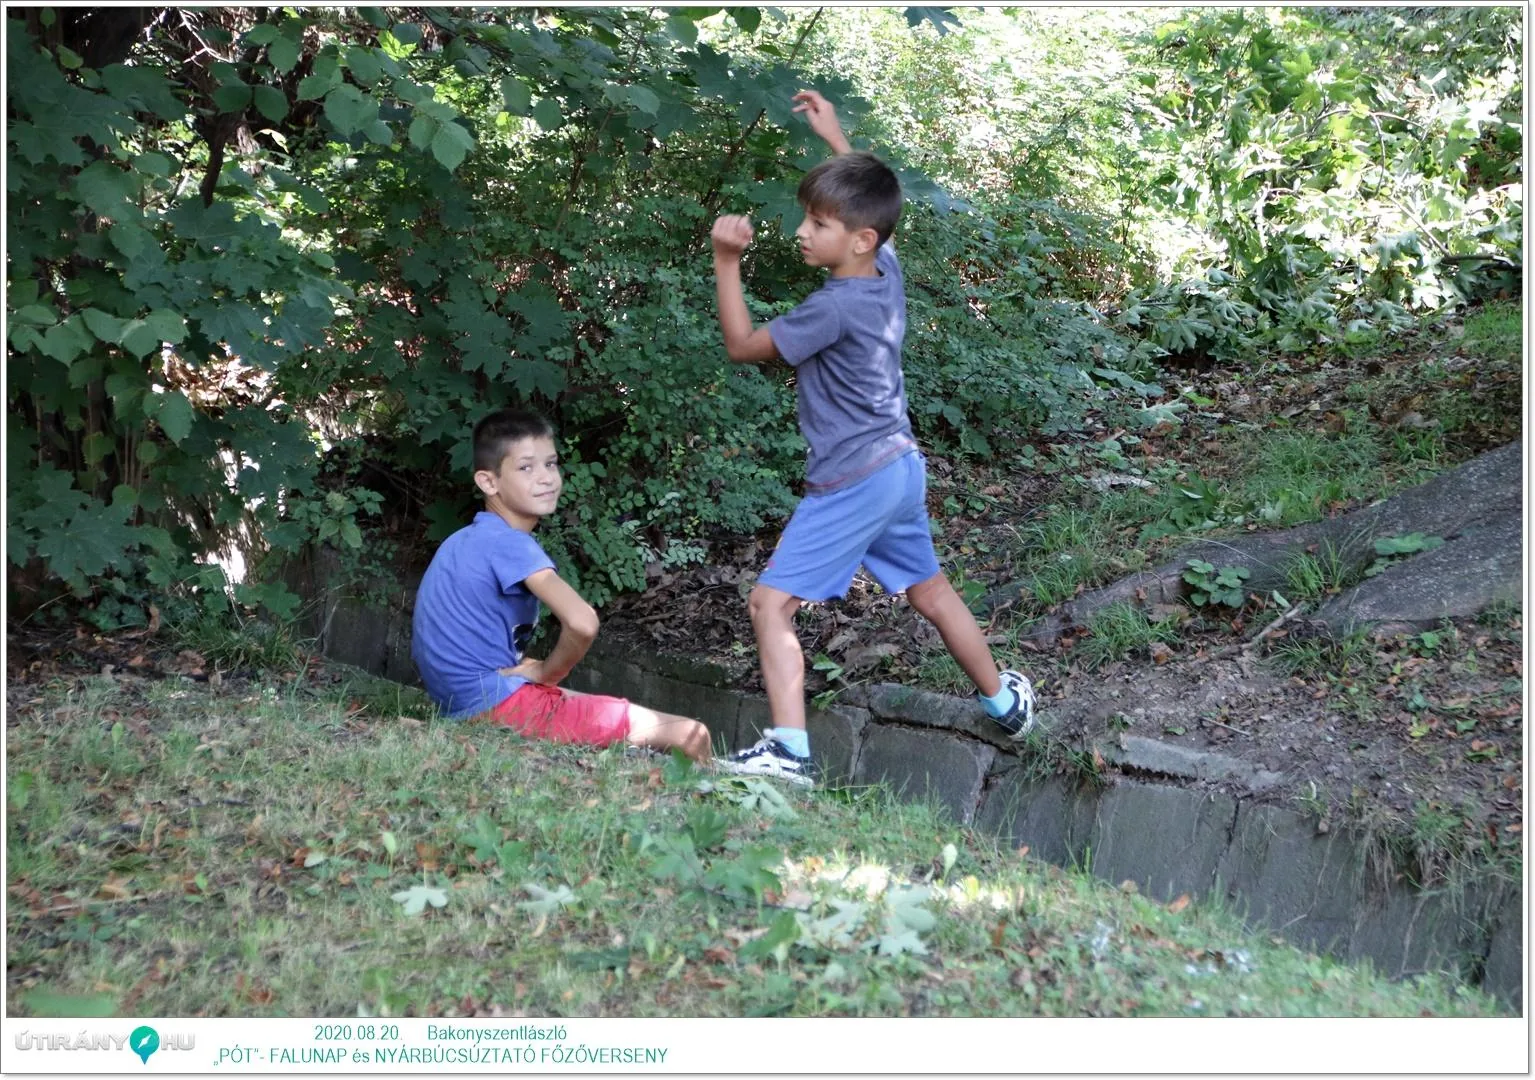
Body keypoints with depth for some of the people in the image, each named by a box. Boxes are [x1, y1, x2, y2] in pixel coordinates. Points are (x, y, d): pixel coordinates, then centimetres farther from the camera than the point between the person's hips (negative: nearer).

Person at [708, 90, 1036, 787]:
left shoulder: (835, 307, -22)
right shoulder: (887, 270, 0)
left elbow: (743, 346, -14)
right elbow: (865, 198, 22)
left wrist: (726, 261, -17)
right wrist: (834, 136, 24)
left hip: (852, 484, -9)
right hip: (899, 468, 9)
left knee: (771, 602, -11)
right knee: (930, 592, 26)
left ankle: (789, 751, -19)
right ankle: (1001, 699, 42)